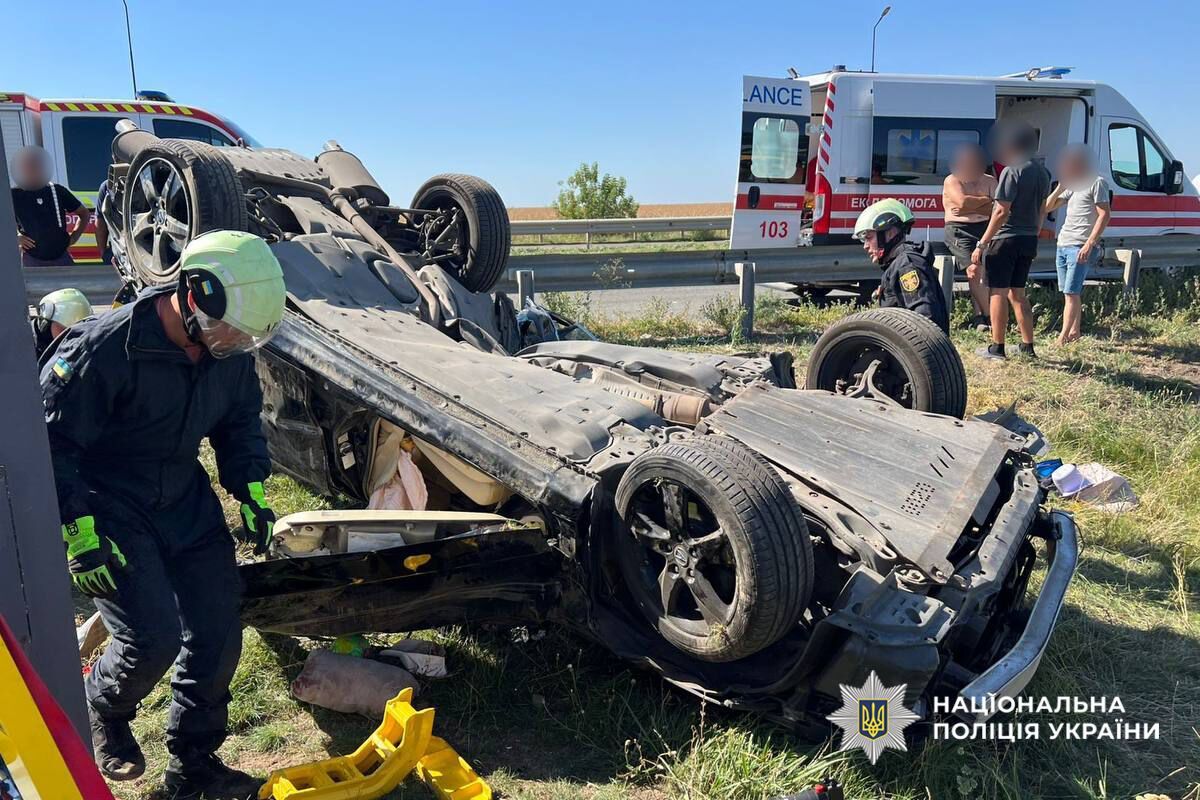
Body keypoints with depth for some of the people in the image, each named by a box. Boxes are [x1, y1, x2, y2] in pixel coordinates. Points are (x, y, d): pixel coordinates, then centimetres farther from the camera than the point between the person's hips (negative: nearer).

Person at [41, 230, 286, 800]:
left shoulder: (230, 355, -7)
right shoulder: (104, 349, -26)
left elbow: (241, 421, 11)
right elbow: (50, 444, -20)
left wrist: (251, 490, 0)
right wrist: (80, 536, -22)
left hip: (187, 504, 6)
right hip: (109, 511, -6)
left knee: (217, 635, 3)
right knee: (152, 639, -15)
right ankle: (102, 711, 24)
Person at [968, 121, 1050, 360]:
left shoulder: (1013, 171, -13)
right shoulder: (1042, 173, 13)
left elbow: (1002, 212, -19)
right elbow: (1041, 211, 18)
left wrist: (982, 244, -18)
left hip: (1006, 239, -8)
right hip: (1028, 240, 8)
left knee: (998, 292, -1)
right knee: (1017, 293, 16)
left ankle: (997, 347, 3)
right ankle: (1027, 347, 17)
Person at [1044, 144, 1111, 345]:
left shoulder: (1097, 183, -2)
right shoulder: (1072, 186, 21)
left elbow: (1104, 215, -10)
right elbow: (1047, 207, 21)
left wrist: (1089, 243, -19)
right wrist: (1060, 187, 8)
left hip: (1080, 247, -8)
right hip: (1063, 245, 8)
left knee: (1071, 293, -10)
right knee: (1070, 294, 10)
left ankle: (1063, 337, -9)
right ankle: (1074, 331, 18)